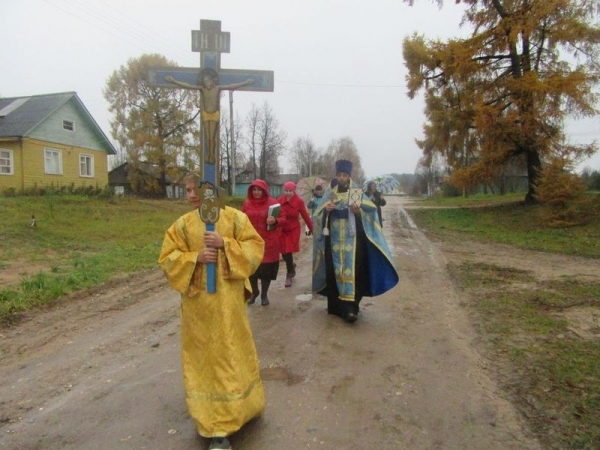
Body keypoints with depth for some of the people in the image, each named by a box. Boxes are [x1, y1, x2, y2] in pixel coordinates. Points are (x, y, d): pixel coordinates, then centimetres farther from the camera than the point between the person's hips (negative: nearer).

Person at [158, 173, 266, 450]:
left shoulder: (235, 217, -3)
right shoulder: (182, 224, -1)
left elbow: (256, 247, -6)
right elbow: (167, 259, -1)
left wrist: (224, 244, -19)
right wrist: (195, 257, -18)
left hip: (229, 299, 0)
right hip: (198, 302, 0)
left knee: (234, 352, 15)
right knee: (206, 356, 7)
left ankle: (241, 405, 40)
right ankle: (216, 424, 21)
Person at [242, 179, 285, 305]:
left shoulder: (273, 202, -6)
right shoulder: (247, 203, 2)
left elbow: (282, 219, -4)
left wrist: (275, 221, -25)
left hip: (268, 241, -2)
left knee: (267, 268, 7)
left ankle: (264, 294, 27)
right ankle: (254, 292, 33)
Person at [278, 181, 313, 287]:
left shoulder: (299, 201, -12)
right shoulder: (279, 201, -8)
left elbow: (305, 216, -7)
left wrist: (312, 229, -4)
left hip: (293, 230, -2)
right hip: (281, 230, 2)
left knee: (288, 252, -5)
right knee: (284, 253, 9)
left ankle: (289, 275, 15)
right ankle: (292, 265, 43)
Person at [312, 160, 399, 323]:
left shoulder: (357, 193, 3)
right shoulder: (329, 194, 9)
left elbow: (369, 214, -1)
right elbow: (318, 215, 7)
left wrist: (358, 211, -21)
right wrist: (326, 210, -14)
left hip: (352, 239, -2)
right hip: (334, 239, 2)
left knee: (351, 269, -9)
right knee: (334, 270, 3)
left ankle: (350, 307, -9)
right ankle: (336, 304, 15)